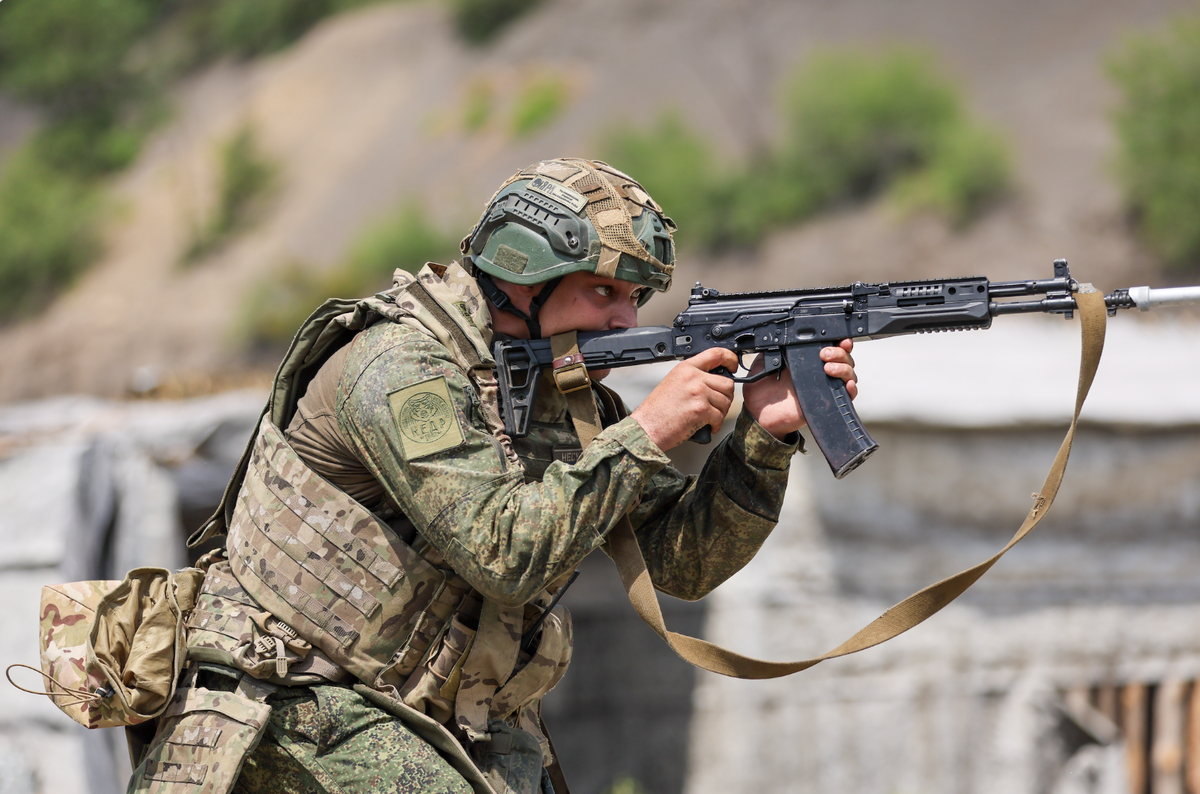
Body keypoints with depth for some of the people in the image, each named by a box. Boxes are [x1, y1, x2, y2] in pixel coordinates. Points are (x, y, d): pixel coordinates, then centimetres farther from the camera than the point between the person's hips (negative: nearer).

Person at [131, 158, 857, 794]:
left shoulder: (571, 393, 7)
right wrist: (647, 433, -22)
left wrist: (763, 437, -8)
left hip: (467, 727, 8)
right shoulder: (402, 368, -17)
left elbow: (682, 561, 5)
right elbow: (507, 551, -26)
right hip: (318, 699, -8)